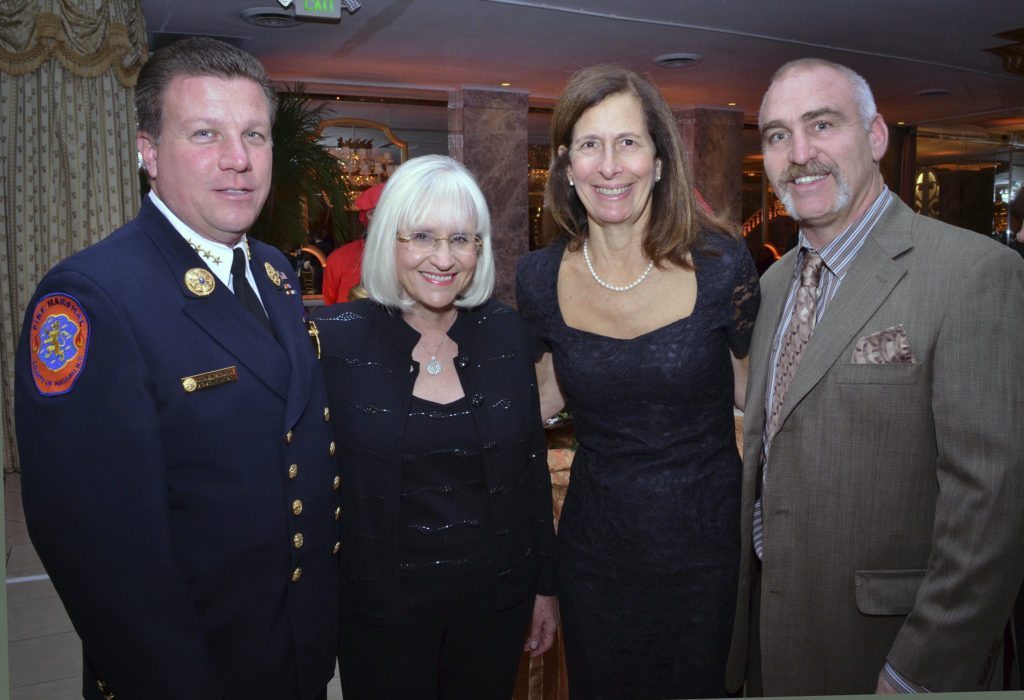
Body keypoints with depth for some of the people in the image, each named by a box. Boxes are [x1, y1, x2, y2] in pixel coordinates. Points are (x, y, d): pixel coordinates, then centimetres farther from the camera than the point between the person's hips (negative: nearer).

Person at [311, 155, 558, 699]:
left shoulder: (505, 332, -4)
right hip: (380, 608, -2)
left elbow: (533, 469, 3)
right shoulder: (336, 338, -12)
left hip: (496, 598, 3)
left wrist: (545, 586, 8)